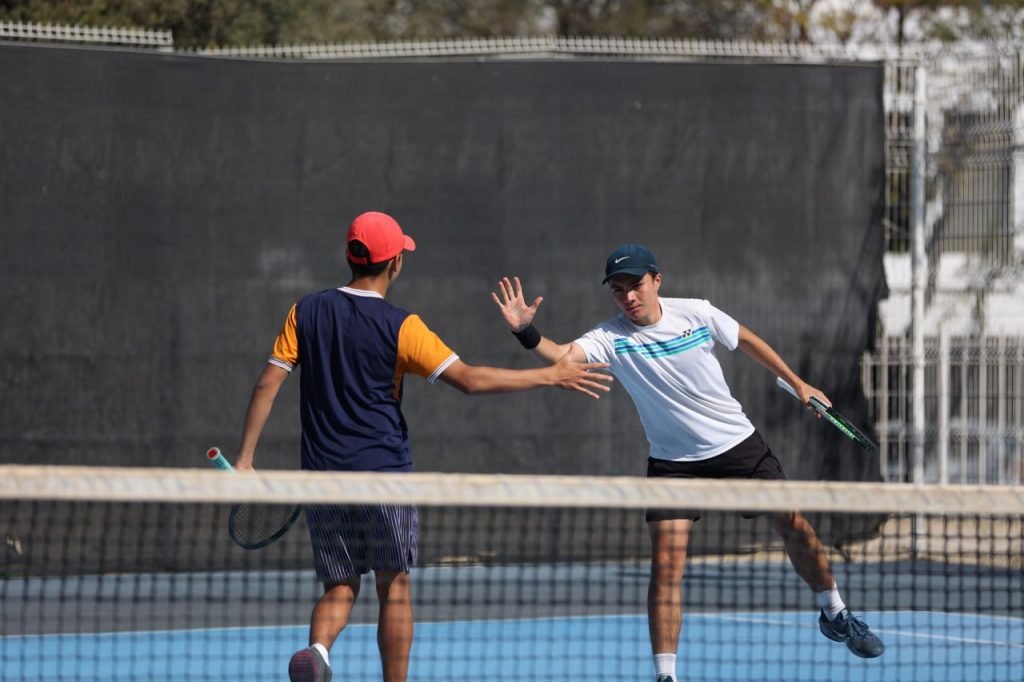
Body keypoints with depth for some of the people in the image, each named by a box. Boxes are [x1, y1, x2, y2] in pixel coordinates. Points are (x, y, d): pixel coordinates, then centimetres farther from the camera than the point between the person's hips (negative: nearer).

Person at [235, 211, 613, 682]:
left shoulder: (306, 312, 2)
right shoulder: (399, 327, -10)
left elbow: (267, 385, -1)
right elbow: (470, 379, -13)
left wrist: (245, 459, 4)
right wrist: (551, 376, -7)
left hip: (322, 476, 3)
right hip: (384, 473, -3)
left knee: (338, 589, 10)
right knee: (394, 588, 9)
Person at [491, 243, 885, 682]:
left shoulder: (697, 313, -11)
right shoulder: (611, 338, -16)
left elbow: (746, 340, 8)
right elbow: (560, 355, -34)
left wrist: (797, 384, 14)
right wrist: (526, 332, -54)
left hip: (738, 444, 2)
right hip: (674, 461, -2)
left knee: (794, 527, 6)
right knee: (665, 564, -14)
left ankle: (834, 615, 32)